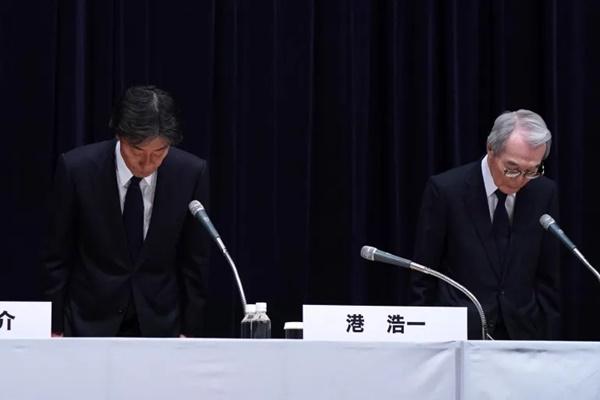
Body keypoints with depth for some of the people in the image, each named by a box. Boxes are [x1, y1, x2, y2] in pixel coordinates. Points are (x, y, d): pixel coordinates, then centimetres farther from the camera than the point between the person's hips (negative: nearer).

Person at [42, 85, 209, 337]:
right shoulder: (76, 168, -13)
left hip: (160, 323, 1)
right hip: (91, 322, -1)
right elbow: (57, 256, -3)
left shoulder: (192, 173, -10)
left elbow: (195, 260, 0)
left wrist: (190, 331, 2)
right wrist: (54, 327, -1)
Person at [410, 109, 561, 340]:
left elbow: (548, 278, 7)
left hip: (523, 333, 3)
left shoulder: (544, 193, 0)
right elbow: (422, 276, -2)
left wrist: (550, 342, 3)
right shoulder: (445, 190, -9)